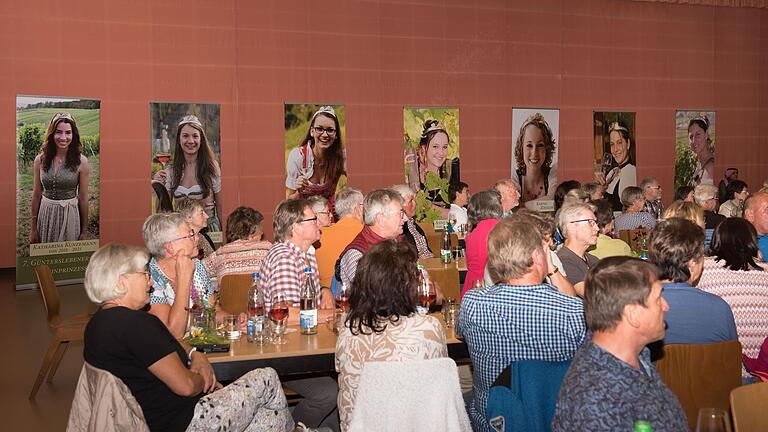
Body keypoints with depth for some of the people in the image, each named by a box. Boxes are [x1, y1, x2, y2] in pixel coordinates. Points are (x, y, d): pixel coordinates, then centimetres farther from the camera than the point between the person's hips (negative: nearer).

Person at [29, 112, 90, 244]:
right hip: (46, 214, 2)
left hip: (70, 216, -2)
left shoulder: (81, 162, -8)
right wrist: (33, 228, 7)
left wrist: (85, 231, 1)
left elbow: (83, 198, -3)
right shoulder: (40, 160, -2)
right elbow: (36, 195, 4)